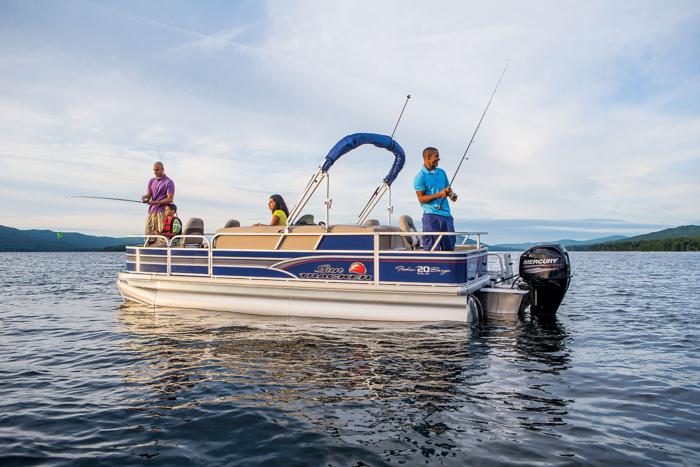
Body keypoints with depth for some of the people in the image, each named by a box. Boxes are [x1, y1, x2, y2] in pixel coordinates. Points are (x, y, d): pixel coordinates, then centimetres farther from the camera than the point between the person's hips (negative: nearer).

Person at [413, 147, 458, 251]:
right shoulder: (420, 177, -6)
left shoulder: (441, 172, 15)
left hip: (447, 214, 7)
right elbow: (421, 199, -10)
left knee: (449, 247, 9)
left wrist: (451, 194, 1)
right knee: (432, 249, -6)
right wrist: (439, 195, -19)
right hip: (432, 215, -7)